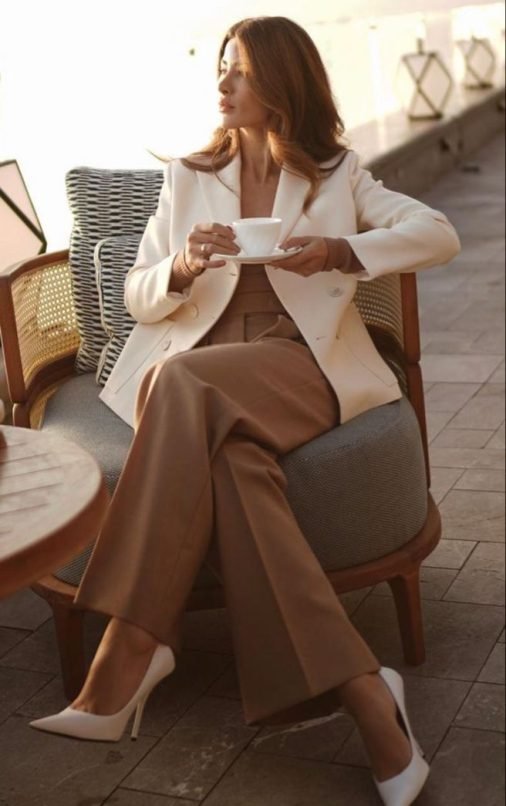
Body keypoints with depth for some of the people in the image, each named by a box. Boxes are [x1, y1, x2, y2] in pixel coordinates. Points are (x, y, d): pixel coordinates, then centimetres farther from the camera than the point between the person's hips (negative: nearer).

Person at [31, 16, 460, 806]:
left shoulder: (338, 175, 16)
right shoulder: (187, 177, 21)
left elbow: (440, 234, 4)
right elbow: (138, 295, 15)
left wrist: (341, 252, -12)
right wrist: (184, 268, -9)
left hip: (305, 364, -2)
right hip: (195, 373, 2)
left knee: (184, 384, -37)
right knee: (231, 454, -37)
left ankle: (131, 653, -37)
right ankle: (363, 696, -39)